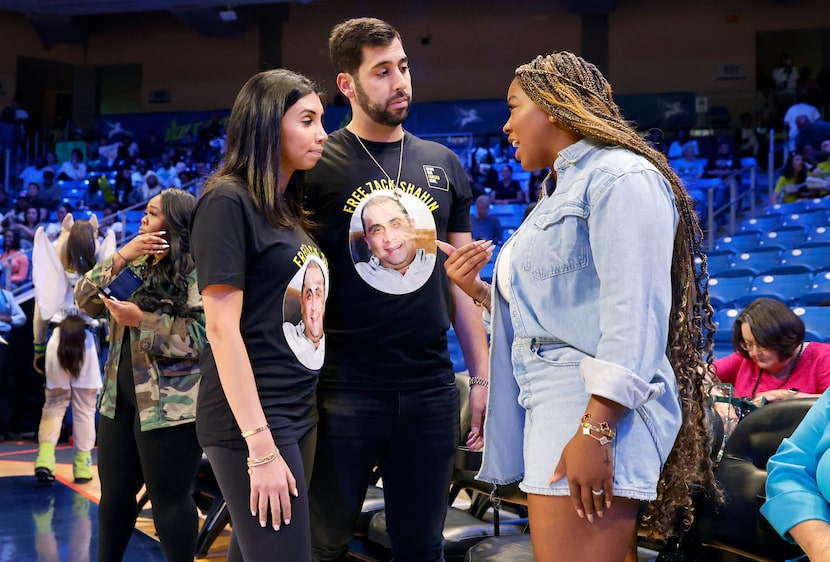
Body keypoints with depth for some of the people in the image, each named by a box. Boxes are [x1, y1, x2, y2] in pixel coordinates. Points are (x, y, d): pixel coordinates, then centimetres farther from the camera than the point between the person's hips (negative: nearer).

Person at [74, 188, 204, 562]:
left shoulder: (198, 270, -10)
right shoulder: (137, 267, 16)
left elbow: (207, 335, -21)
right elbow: (85, 300, 5)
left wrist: (142, 321, -21)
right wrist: (120, 258, -7)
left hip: (172, 404, -8)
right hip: (121, 399, 8)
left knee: (168, 496, 1)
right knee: (114, 491, 16)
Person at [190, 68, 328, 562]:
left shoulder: (290, 211, 14)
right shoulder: (228, 201, -10)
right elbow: (223, 328, -17)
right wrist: (261, 447, -21)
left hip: (300, 413, 8)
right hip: (253, 420, -8)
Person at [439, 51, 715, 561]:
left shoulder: (621, 175, -7)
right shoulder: (562, 192, 24)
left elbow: (633, 314, -18)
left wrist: (596, 429, -24)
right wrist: (479, 290, 12)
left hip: (594, 406, -10)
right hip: (551, 405, 10)